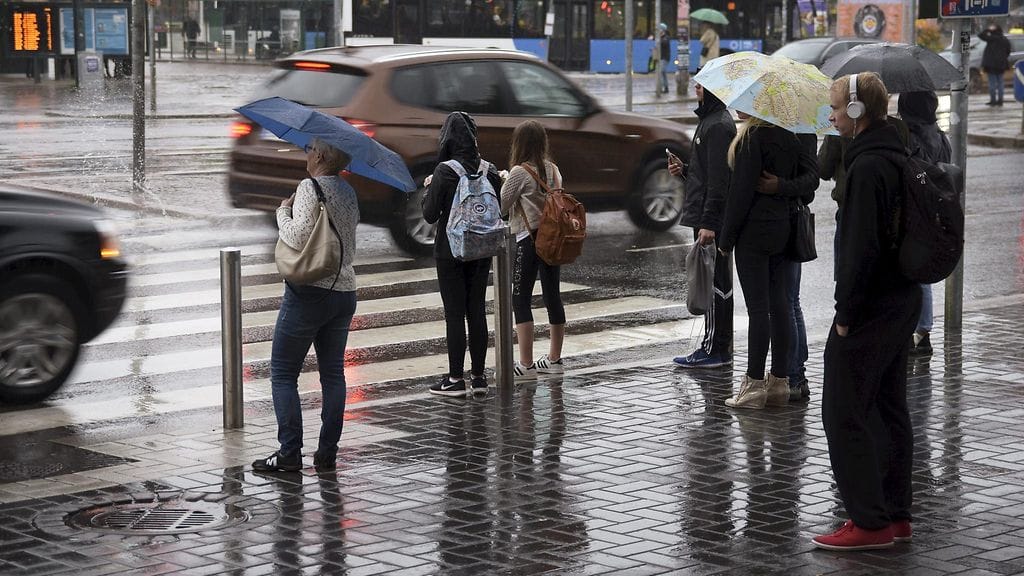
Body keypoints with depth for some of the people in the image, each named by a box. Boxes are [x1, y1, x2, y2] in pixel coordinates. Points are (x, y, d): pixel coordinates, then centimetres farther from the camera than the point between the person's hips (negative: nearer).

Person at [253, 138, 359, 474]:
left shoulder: (310, 187, -12)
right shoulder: (349, 193, 12)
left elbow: (299, 237, -21)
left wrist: (283, 212, -6)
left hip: (310, 291, -7)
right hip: (345, 291, 8)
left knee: (283, 372, 0)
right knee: (333, 373, 10)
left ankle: (289, 454, -5)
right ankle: (327, 455, 11)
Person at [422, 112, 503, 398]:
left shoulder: (445, 171, -16)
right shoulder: (489, 170, -1)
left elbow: (430, 215, -12)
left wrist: (429, 188, 3)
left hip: (451, 251, -5)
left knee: (454, 313, 1)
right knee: (477, 311, 10)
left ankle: (455, 379, 4)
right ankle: (479, 376, 14)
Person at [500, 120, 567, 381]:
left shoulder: (519, 172, -12)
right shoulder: (553, 169, 7)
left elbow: (501, 206, -8)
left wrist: (502, 182, 11)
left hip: (529, 240, -7)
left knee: (520, 299, -3)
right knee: (552, 296, 12)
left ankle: (526, 365, -6)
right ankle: (554, 359, 19)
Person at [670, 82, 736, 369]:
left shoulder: (719, 125, -15)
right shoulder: (709, 120, 18)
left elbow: (719, 178, -21)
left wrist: (709, 222, -24)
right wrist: (684, 170, 8)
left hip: (711, 219, -11)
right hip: (706, 218, 11)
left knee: (714, 283, -7)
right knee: (715, 284, 13)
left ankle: (717, 349, -3)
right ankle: (716, 347, 18)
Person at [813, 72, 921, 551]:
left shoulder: (867, 166, -19)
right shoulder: (899, 157, 12)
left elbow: (862, 247, -24)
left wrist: (847, 313, -18)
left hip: (870, 310, -10)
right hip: (901, 301, 10)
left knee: (844, 414, -4)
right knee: (889, 411, 15)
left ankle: (869, 522, -3)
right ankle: (896, 515, 22)